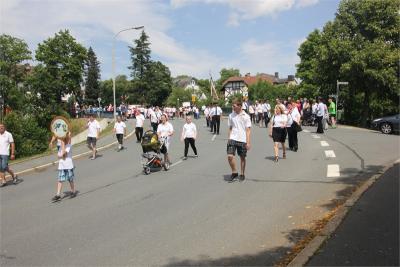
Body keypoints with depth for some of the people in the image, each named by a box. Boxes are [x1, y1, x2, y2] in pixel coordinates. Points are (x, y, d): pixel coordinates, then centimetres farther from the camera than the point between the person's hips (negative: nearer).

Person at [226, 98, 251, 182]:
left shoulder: (246, 116, -5)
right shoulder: (231, 115, 5)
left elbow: (248, 130, -4)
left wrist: (248, 142, -8)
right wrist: (229, 139, 10)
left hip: (242, 140, -2)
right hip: (233, 139, 2)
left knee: (242, 157, 8)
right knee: (230, 156, -11)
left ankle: (242, 174, 24)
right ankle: (234, 173, 8)